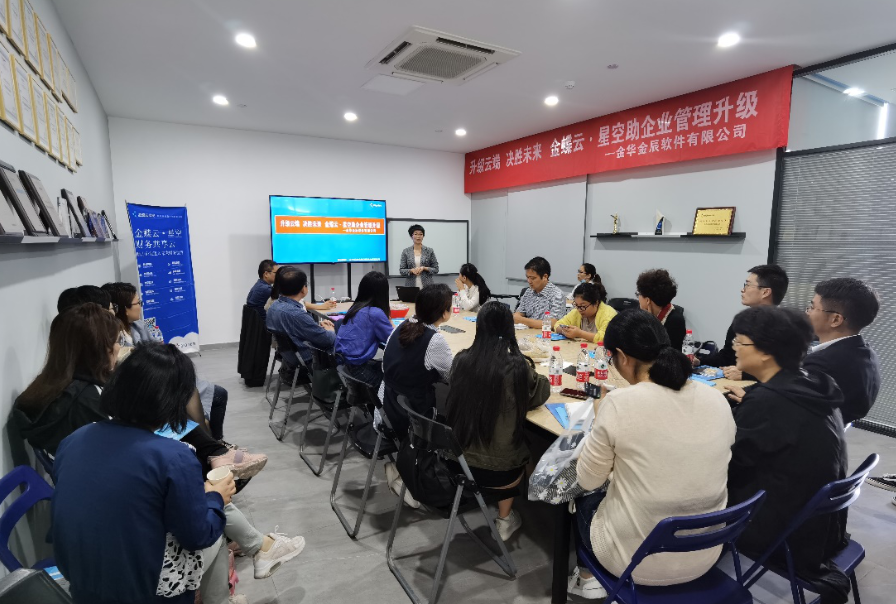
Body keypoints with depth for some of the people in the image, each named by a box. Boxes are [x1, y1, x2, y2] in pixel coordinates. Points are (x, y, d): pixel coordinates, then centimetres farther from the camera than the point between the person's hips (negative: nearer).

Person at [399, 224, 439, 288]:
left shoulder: (429, 251, 4)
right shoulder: (405, 251, 4)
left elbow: (436, 269, 4)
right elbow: (401, 271, 3)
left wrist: (424, 268, -12)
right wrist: (412, 270, -15)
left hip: (427, 286, 0)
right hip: (411, 286, 0)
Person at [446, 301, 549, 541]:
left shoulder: (461, 360, -10)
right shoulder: (516, 366, -19)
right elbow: (541, 394, 1)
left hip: (457, 460, 3)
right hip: (496, 469, -3)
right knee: (520, 454, 31)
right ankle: (504, 520, 40)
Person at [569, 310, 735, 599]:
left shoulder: (619, 404, -24)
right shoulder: (717, 399, -8)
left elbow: (588, 480, -11)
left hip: (637, 558, -4)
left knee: (584, 502, 28)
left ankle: (591, 577, 41)